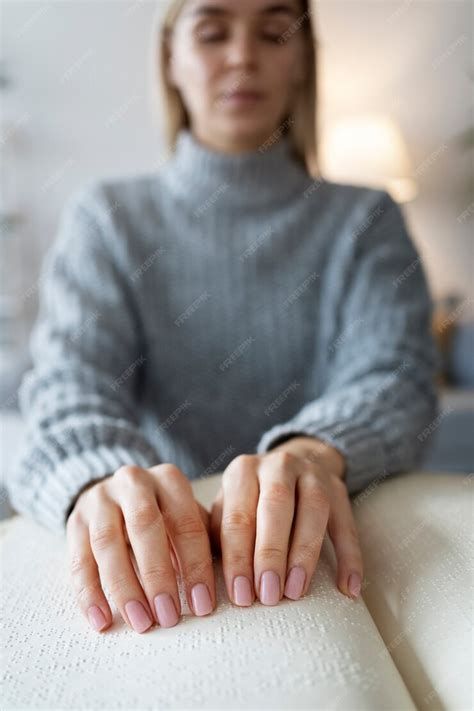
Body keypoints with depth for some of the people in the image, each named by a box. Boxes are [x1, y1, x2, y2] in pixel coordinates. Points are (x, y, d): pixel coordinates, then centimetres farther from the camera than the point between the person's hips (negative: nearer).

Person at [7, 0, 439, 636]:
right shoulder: (106, 218, 5)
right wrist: (101, 481, -32)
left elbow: (394, 370, -8)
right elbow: (72, 377, -10)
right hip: (158, 547, 2)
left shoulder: (364, 219, 7)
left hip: (320, 538, -1)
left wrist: (314, 453, -31)